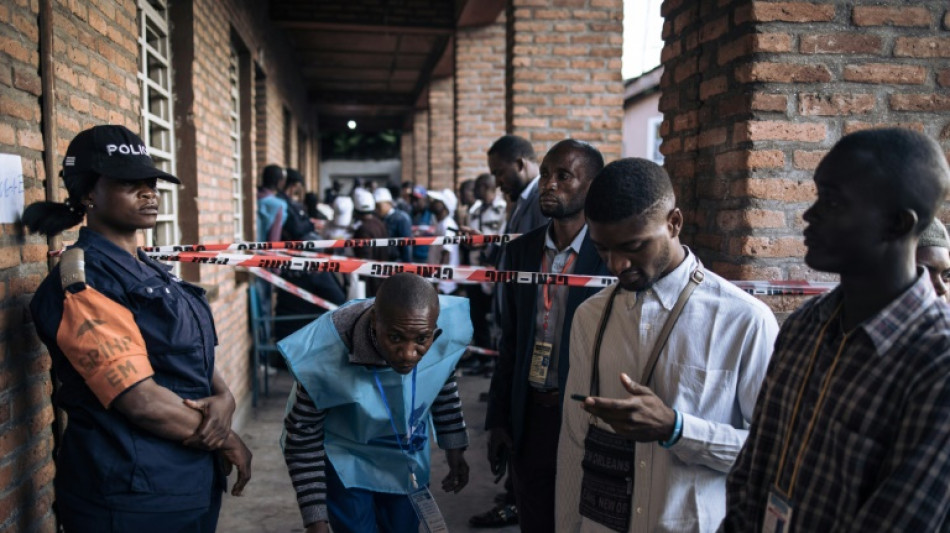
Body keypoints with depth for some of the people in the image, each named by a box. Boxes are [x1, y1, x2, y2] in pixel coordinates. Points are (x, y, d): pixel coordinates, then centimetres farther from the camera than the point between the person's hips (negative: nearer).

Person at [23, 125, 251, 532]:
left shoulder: (149, 272, 11)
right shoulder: (82, 281, -17)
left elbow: (196, 357, 12)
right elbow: (142, 400, -23)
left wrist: (224, 400, -10)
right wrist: (227, 439, -10)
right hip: (132, 495, -8)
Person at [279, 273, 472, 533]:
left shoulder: (448, 329, -27)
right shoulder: (326, 357, -36)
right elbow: (302, 437, -19)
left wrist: (454, 448, 8)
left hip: (406, 456, 4)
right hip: (345, 458, -3)